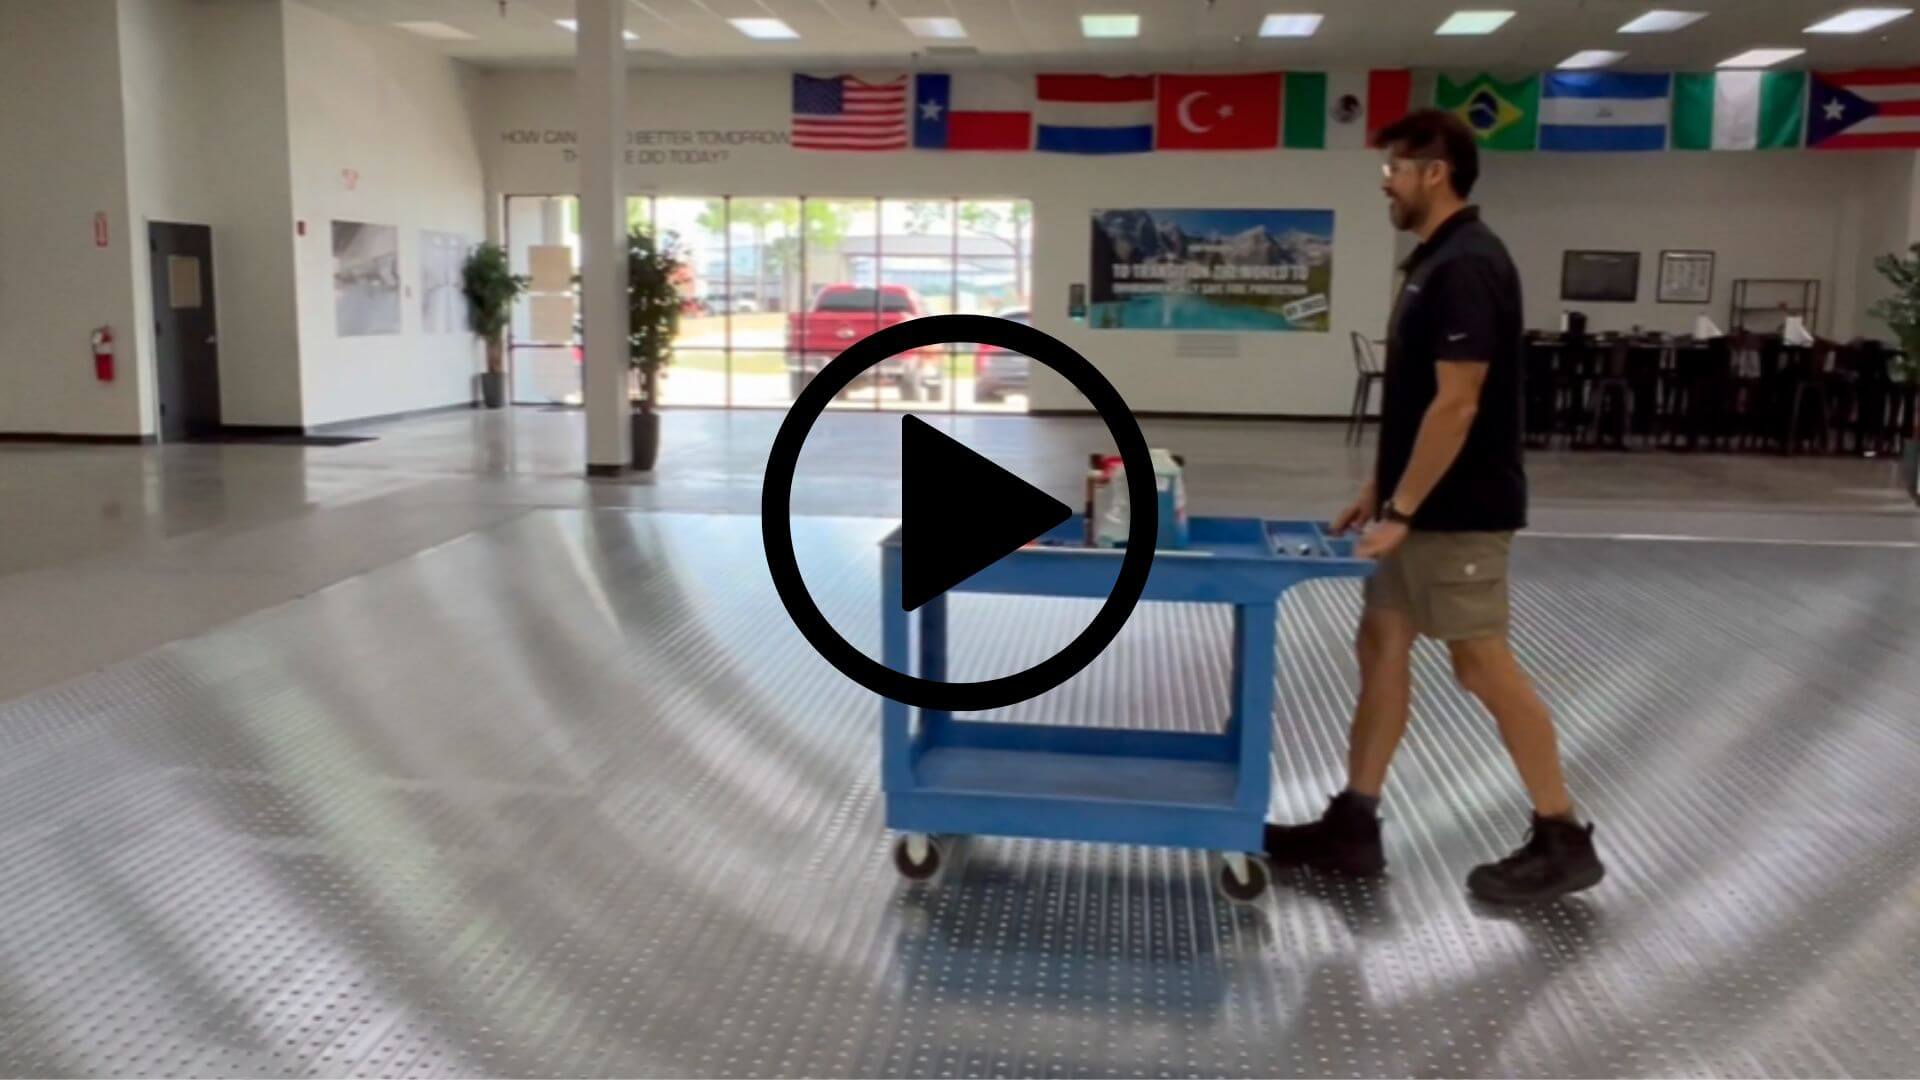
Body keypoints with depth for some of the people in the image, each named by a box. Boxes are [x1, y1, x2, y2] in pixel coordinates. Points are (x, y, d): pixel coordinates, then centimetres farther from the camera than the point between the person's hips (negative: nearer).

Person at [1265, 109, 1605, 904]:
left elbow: (1457, 404, -22)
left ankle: (1562, 840, 13)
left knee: (1482, 665, -2)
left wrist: (1402, 510, -19)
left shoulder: (1467, 266, -19)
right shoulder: (1432, 262, 12)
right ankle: (1353, 826, 18)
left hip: (1457, 514, -10)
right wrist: (1378, 490, 18)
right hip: (1419, 507, 10)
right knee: (1382, 645, 11)